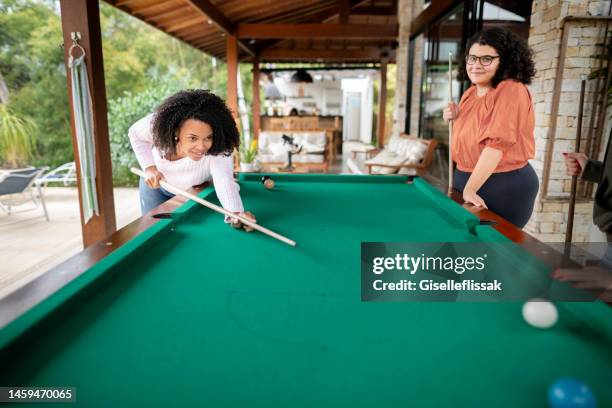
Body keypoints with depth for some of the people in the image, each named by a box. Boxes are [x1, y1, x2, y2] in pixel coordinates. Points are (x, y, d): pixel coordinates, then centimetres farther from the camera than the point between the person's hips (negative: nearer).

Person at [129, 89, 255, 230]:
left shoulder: (218, 149, -40)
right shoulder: (156, 123, -34)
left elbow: (225, 182, -54)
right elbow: (136, 134, -12)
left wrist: (237, 213, -74)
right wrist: (149, 167, -26)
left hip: (197, 192, -1)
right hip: (156, 185, 1)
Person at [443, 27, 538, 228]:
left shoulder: (512, 91, -17)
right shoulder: (470, 93, 9)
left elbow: (498, 142, -25)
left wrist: (470, 188, -29)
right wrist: (457, 118, -1)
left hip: (505, 186, -8)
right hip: (465, 178, 8)